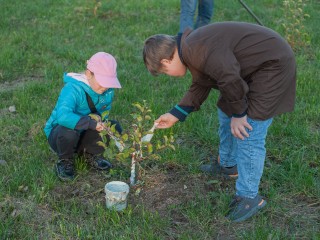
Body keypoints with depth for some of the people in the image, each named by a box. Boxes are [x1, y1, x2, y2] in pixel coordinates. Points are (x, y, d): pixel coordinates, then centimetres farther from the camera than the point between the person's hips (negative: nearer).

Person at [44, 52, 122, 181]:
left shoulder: (107, 90, -9)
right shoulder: (72, 89, -31)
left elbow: (105, 111, 5)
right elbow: (63, 116, -47)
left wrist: (98, 117, -20)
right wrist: (91, 123, -46)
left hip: (83, 135, 6)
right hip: (58, 134, -5)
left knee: (114, 127, -15)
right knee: (69, 131, -40)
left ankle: (91, 154, 10)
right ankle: (65, 161, -7)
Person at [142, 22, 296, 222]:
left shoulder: (198, 50, -28)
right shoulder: (190, 48, 6)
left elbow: (230, 80, -29)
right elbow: (199, 88, 15)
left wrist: (238, 114, -15)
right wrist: (175, 115, 16)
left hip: (272, 65, -11)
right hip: (252, 64, 11)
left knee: (247, 134, -10)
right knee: (226, 115, 22)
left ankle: (249, 197, 3)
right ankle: (228, 165, 42)